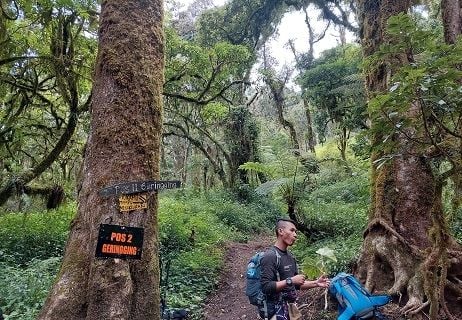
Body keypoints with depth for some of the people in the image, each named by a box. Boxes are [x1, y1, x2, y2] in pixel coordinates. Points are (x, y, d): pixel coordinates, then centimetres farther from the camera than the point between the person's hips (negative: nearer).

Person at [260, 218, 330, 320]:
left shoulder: (290, 257, 9)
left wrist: (316, 283, 2)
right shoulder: (270, 256, -19)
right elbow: (266, 286, -25)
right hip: (276, 311, -8)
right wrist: (290, 281, -25)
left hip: (289, 308, 8)